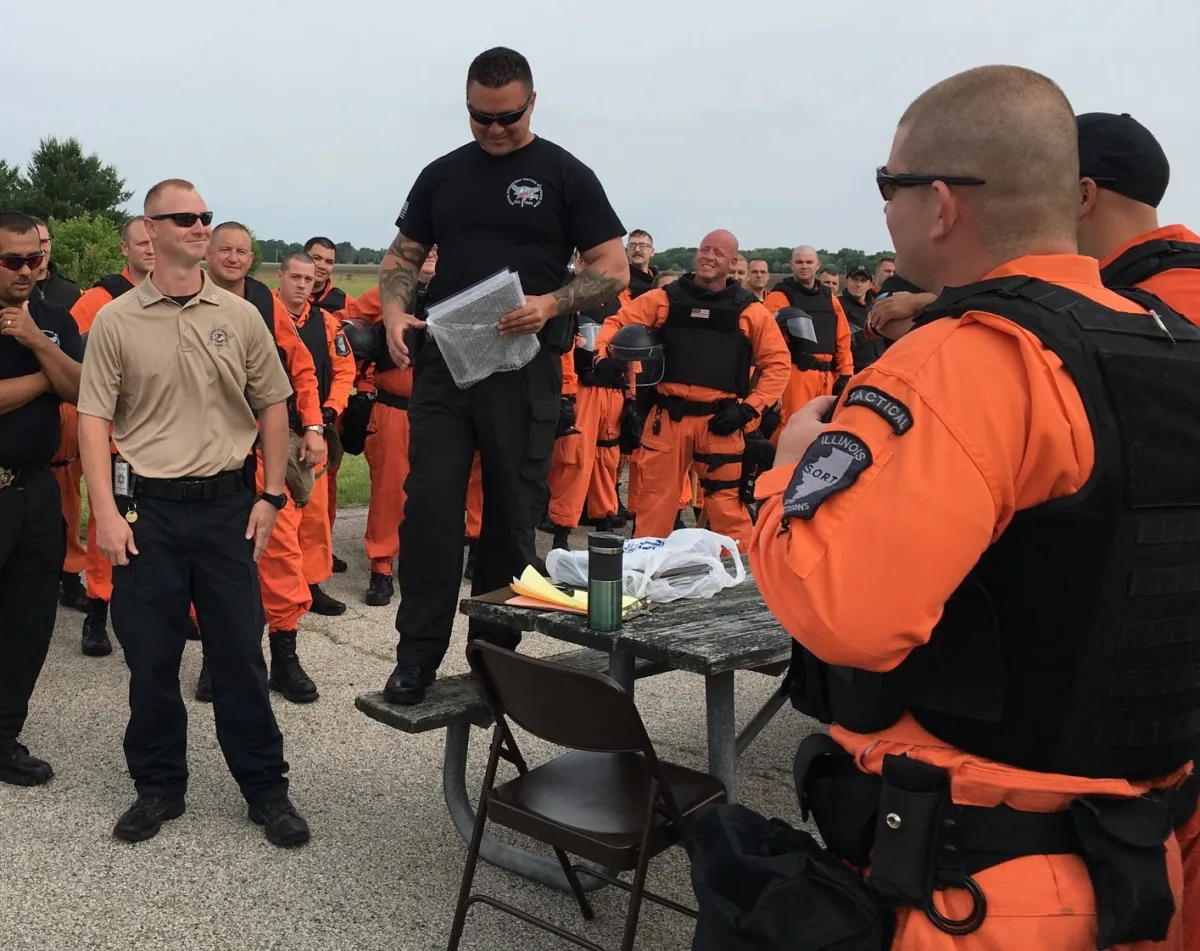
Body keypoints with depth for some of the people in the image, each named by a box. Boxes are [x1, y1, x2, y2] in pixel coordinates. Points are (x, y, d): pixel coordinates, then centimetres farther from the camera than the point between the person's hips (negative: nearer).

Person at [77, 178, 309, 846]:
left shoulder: (240, 316, 4)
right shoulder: (116, 321, 0)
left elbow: (273, 408, 9)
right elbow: (95, 420, -1)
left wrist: (271, 495, 2)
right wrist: (106, 512, -9)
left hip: (228, 502, 1)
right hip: (147, 506, 0)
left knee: (241, 653, 6)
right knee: (151, 657, 8)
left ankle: (266, 787, 18)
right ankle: (159, 786, 25)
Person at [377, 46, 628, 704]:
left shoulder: (564, 175, 1)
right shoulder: (441, 175, 12)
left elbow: (614, 270, -2)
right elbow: (402, 259, 17)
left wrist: (552, 304, -20)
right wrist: (395, 313, -5)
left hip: (524, 368, -2)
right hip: (443, 362, 3)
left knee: (512, 514, 5)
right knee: (428, 505, -3)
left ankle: (494, 654, 18)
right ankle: (418, 655, 6)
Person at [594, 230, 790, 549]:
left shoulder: (750, 311, 4)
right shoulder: (664, 299, 7)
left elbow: (777, 363, 6)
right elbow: (618, 322, 8)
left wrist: (748, 408, -4)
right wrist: (605, 355, -13)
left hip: (720, 421, -1)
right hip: (667, 417, 1)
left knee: (727, 504, 2)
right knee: (655, 498, 8)